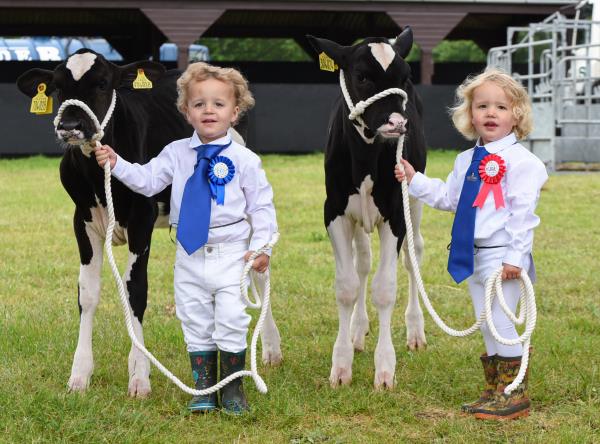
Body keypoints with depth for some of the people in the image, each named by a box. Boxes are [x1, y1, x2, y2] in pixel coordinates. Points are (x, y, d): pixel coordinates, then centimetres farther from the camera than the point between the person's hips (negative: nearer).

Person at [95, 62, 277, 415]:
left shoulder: (244, 159, -6)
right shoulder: (176, 153, 3)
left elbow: (262, 205, -4)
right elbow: (148, 180, 3)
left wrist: (262, 246, -10)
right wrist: (117, 164, -9)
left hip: (231, 256, -3)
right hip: (190, 255, 3)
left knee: (232, 323, -5)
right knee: (195, 323, 11)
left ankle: (233, 389, 14)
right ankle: (204, 388, 24)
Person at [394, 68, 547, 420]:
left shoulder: (521, 161, -12)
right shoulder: (467, 160, 12)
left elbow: (523, 212, -16)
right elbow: (449, 197, 22)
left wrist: (516, 256, -19)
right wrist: (414, 179, 15)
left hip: (502, 256, -8)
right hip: (474, 256, 8)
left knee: (499, 323, -6)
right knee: (488, 326, 14)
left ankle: (516, 396, 5)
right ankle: (495, 392, 24)